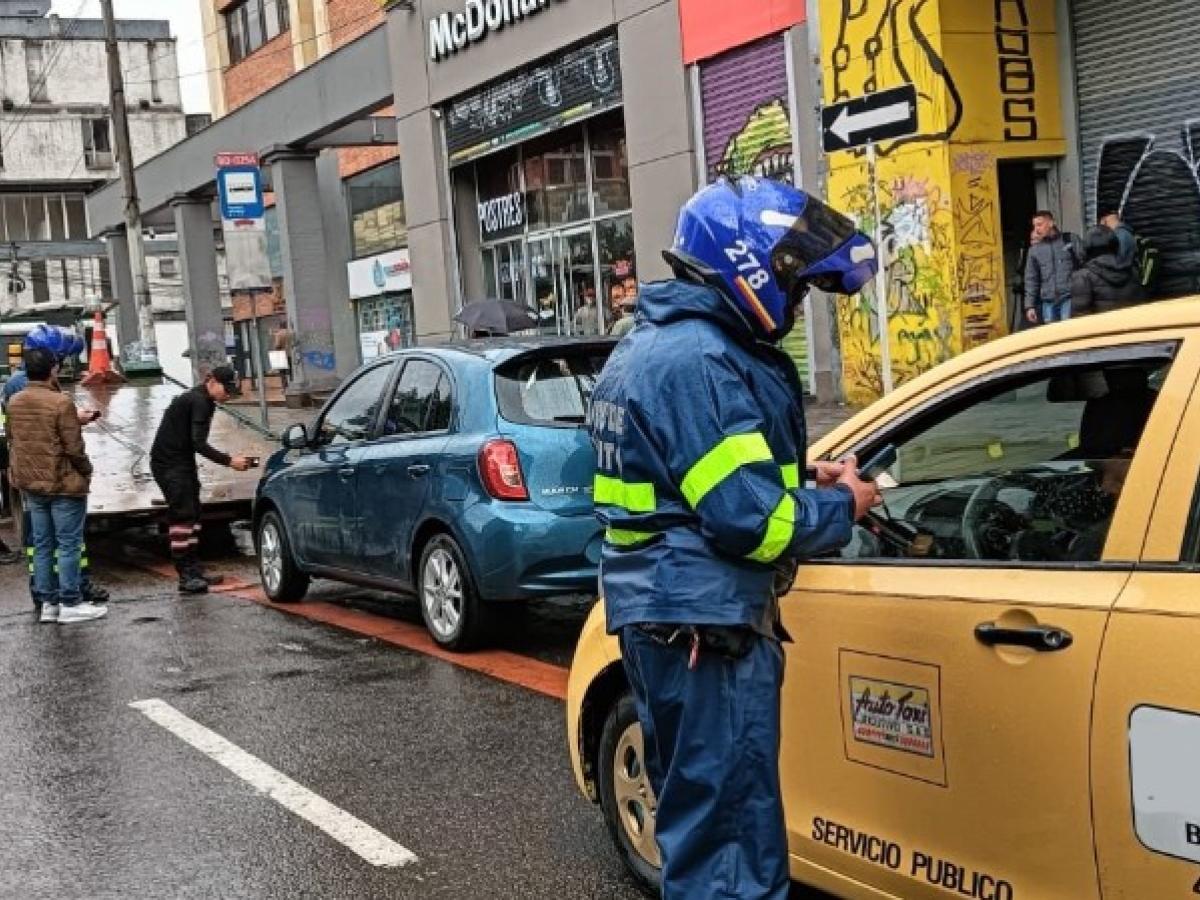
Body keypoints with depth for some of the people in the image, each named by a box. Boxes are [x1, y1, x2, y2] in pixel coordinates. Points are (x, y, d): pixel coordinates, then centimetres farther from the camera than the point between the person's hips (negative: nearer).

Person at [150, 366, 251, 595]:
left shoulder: (204, 401, 15)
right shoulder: (198, 401, -17)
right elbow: (198, 443, -25)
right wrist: (229, 461, -26)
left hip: (182, 463, 11)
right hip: (168, 463, -11)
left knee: (193, 514, 10)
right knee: (182, 514, -13)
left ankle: (194, 571, 14)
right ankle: (186, 576, -15)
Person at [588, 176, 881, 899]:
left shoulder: (654, 346, 14)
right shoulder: (699, 361, -19)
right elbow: (750, 519, -23)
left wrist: (799, 475, 11)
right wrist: (842, 506, -5)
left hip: (663, 612, 11)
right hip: (704, 623, -11)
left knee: (701, 814, 22)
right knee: (731, 837, -4)